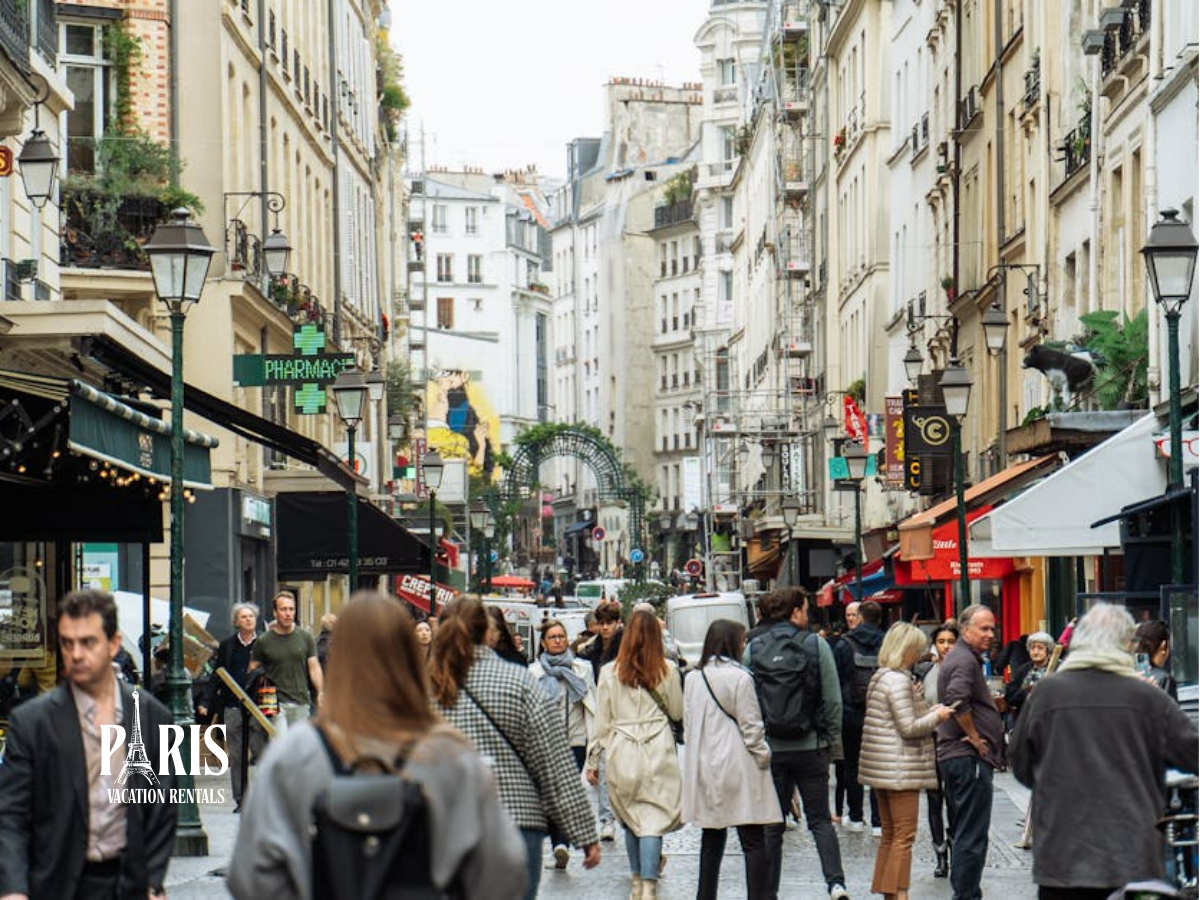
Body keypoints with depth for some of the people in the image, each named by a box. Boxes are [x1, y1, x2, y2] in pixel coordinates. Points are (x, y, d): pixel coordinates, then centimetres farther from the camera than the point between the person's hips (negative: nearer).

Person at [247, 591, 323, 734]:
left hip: (301, 703, 3)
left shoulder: (306, 638, 7)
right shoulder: (263, 641, 1)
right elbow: (253, 671, 5)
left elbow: (314, 667, 7)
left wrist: (321, 692, -6)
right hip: (275, 704, -3)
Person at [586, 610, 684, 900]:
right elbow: (677, 712, 10)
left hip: (622, 754, 1)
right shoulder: (667, 670, -1)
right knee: (654, 818, -4)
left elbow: (602, 721, 4)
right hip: (658, 751, -1)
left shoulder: (610, 672, 1)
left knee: (630, 819, 14)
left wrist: (593, 759, 11)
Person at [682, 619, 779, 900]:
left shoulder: (693, 679, 7)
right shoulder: (739, 678, -11)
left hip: (704, 769, 6)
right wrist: (763, 757, 1)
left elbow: (688, 723, 11)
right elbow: (750, 726, -11)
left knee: (711, 840, 13)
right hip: (738, 769, -6)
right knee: (753, 842, -3)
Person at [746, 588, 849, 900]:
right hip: (810, 746, -1)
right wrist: (834, 742, 6)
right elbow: (833, 700, -4)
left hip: (769, 748, 1)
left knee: (771, 825, 8)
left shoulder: (753, 649, 1)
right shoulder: (816, 645, -4)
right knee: (820, 820, 5)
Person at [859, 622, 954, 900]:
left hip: (882, 770, 10)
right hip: (901, 770, -10)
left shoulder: (880, 677, 14)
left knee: (890, 835, 14)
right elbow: (909, 728, -18)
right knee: (904, 836, -5)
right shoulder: (898, 681, -16)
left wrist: (927, 711, 13)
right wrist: (937, 715, -5)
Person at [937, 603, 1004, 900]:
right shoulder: (965, 660, -14)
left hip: (954, 755, 11)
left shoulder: (960, 657, 19)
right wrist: (974, 737, -20)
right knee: (972, 836, -8)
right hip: (970, 758, -11)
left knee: (963, 833, 17)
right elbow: (957, 700, -30)